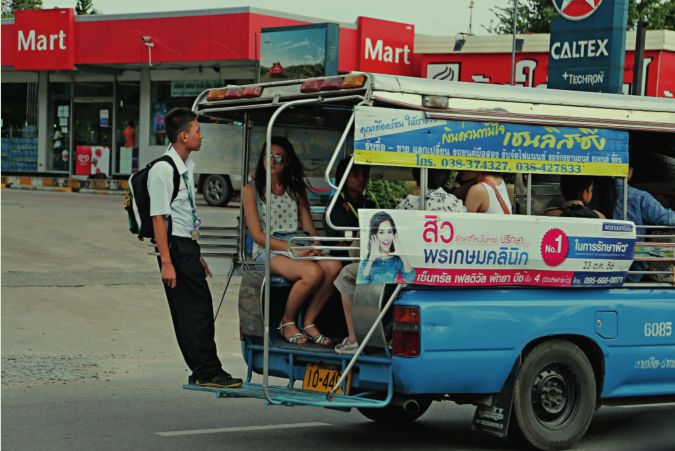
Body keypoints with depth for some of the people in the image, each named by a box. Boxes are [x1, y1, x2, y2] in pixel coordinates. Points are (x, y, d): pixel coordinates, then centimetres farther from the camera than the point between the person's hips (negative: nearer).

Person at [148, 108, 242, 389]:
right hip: (175, 246, -9)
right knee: (195, 311, -7)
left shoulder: (187, 167, 13)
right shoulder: (163, 169, -15)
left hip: (188, 245, 9)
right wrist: (166, 262, -21)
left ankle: (204, 371, 18)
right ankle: (207, 372, -2)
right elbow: (159, 218, -18)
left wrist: (197, 256, 21)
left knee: (199, 310, 11)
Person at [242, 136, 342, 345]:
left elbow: (309, 228, 13)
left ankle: (309, 323, -16)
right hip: (269, 250, -5)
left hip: (299, 250, 5)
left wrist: (314, 247, -10)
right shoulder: (252, 189, 5)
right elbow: (258, 235, -5)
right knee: (313, 272, -34)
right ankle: (287, 322, -11)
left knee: (333, 266, -29)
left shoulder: (297, 189, 20)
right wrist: (291, 248, -17)